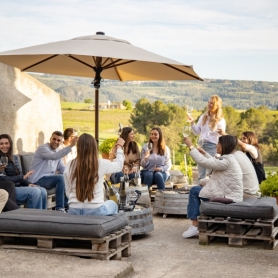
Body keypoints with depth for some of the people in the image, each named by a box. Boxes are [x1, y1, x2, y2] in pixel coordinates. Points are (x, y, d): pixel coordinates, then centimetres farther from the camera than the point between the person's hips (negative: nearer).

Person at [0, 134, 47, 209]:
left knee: (42, 191, -18)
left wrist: (29, 183, -4)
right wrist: (23, 177, -18)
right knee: (35, 192, -28)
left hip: (19, 186, 7)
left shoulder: (14, 158, 17)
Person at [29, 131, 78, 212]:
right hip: (37, 180, -9)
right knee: (60, 178, -30)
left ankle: (66, 205, 8)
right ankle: (59, 208, -26)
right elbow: (54, 156, -34)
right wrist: (71, 145, -38)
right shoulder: (42, 148, -13)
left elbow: (63, 169, 14)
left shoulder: (57, 152, 14)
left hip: (49, 179, 9)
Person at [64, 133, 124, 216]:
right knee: (112, 204, 31)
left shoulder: (70, 166, -3)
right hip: (95, 211, -2)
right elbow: (119, 164, 12)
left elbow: (68, 192, 4)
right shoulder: (101, 164, -9)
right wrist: (119, 146, 29)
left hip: (74, 211, 2)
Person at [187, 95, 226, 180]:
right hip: (202, 145, 5)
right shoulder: (203, 117, 10)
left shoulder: (220, 120, -4)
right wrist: (192, 123, -1)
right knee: (200, 174, 9)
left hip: (212, 147, -5)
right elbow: (197, 132, 14)